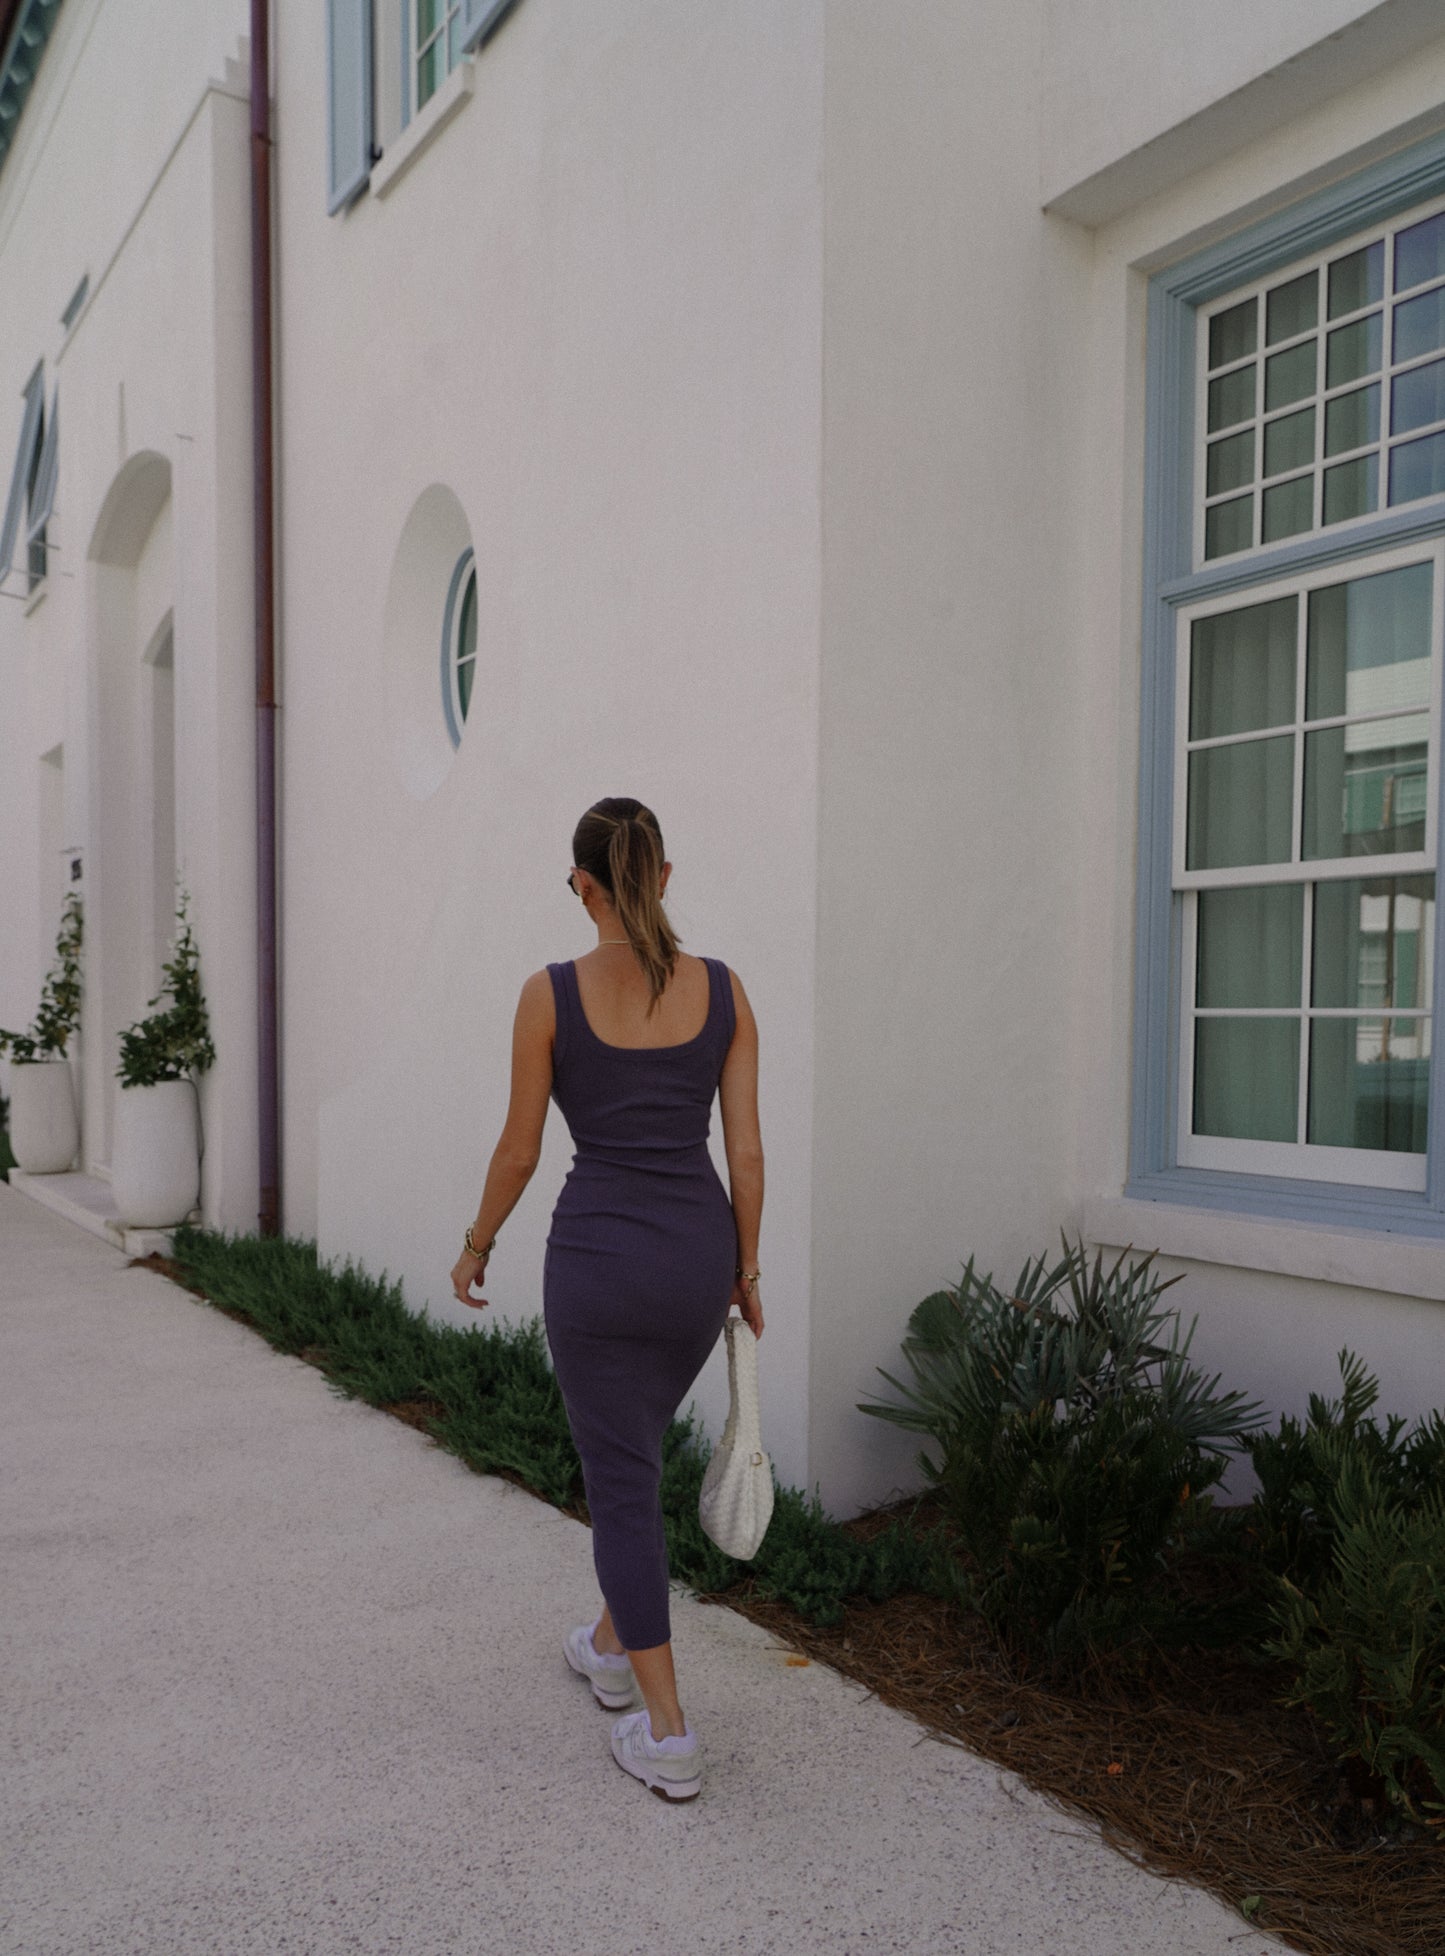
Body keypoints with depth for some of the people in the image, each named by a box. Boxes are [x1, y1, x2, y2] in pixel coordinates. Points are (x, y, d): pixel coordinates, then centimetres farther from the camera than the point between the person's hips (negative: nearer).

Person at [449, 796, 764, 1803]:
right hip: (699, 1250, 4)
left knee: (623, 1479, 9)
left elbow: (519, 1150, -3)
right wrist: (746, 1269, 11)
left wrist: (476, 1246, 13)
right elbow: (746, 1148, -1)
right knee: (632, 1451, 26)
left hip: (598, 1253, -4)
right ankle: (611, 1645, 45)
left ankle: (667, 1735, 13)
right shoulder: (724, 990, -2)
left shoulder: (552, 994, -9)